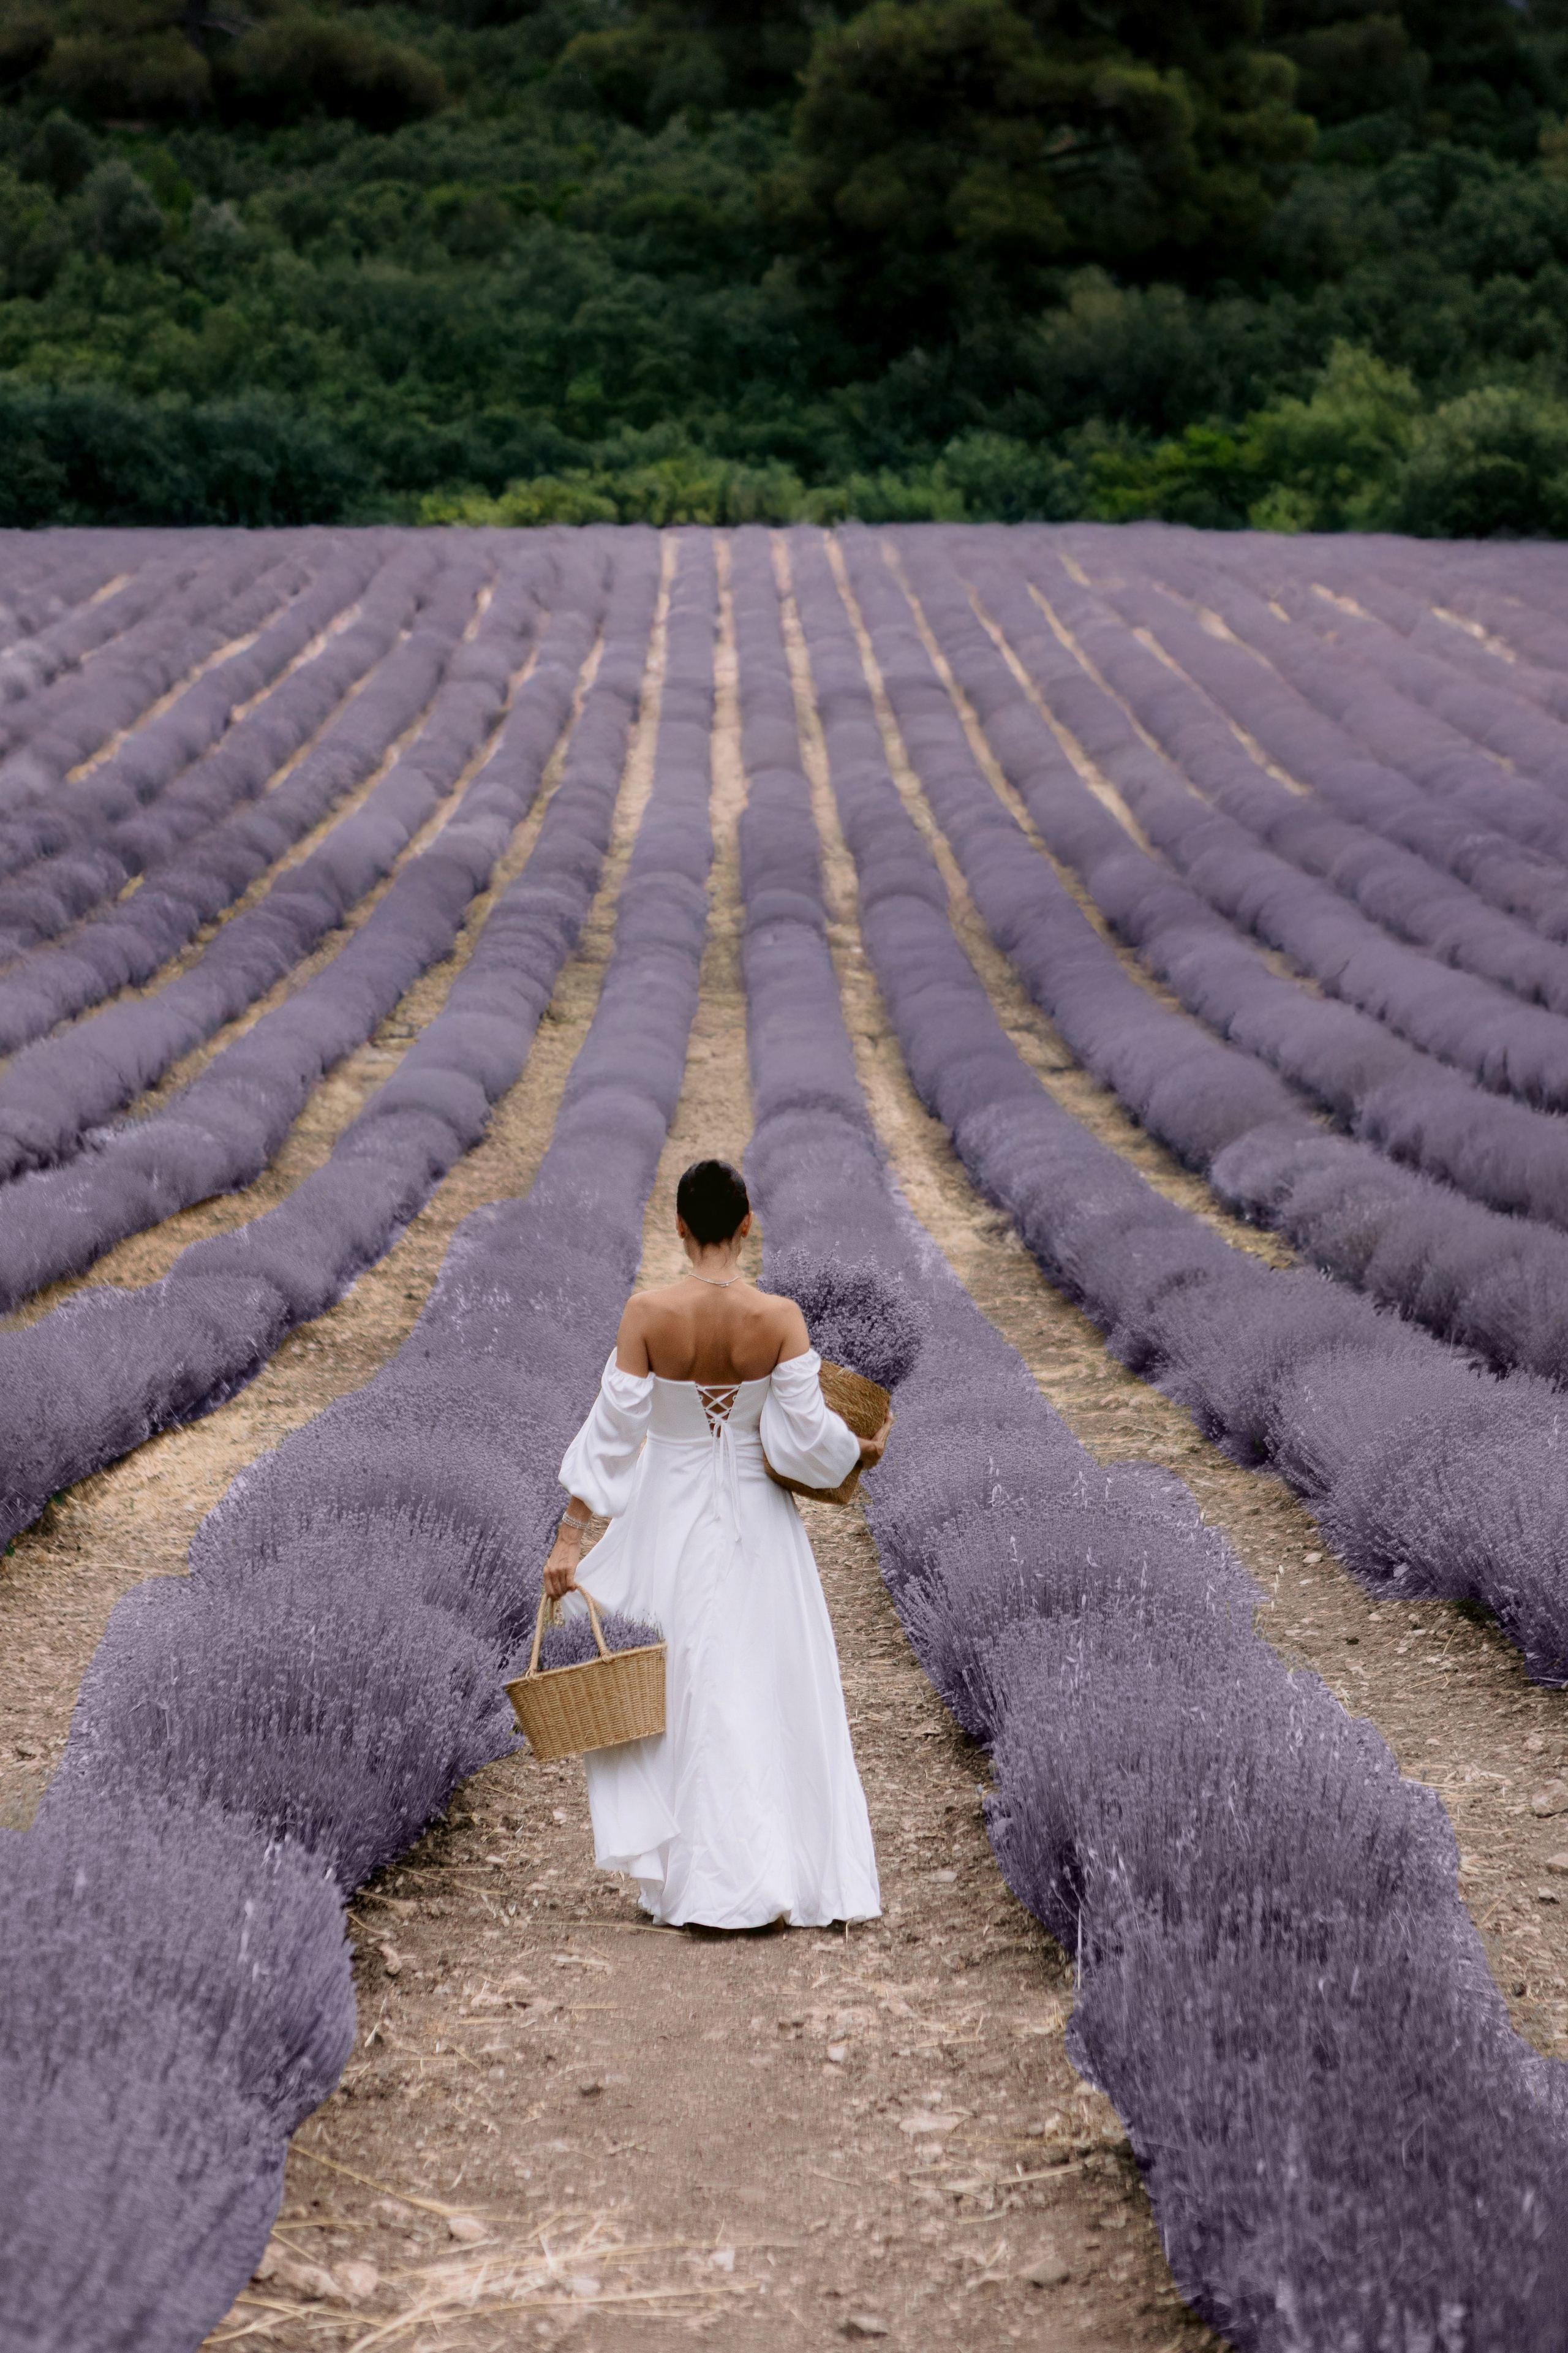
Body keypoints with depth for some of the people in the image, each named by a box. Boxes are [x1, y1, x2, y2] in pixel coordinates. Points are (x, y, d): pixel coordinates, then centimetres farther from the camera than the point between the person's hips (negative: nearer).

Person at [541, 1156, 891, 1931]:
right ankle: (804, 1881, 12)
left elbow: (612, 1431, -11)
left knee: (685, 1700, 11)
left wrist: (569, 1535, -6)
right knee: (777, 1696, 11)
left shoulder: (648, 1314, -13)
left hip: (669, 1519, 0)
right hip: (757, 1526, 1)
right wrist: (866, 1450, 9)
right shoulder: (780, 1318, -12)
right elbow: (806, 1433, -12)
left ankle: (703, 1889, 13)